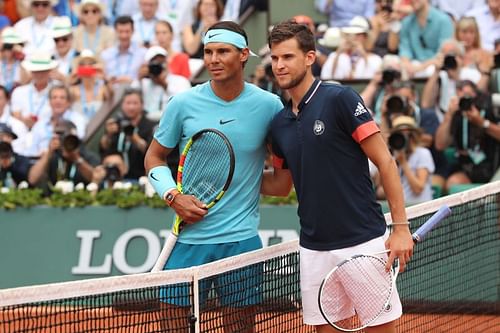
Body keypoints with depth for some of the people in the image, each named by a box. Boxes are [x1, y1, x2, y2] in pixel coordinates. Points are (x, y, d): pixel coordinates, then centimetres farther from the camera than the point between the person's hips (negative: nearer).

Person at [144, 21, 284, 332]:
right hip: (190, 236, 0)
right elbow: (155, 157, 9)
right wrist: (173, 196, -6)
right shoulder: (183, 104, -2)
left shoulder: (269, 105, -2)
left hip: (242, 237, 0)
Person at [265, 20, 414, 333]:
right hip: (315, 249, 6)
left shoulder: (340, 99, -9)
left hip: (363, 241, -6)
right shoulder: (280, 124, 10)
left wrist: (401, 227, -13)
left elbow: (385, 162, -9)